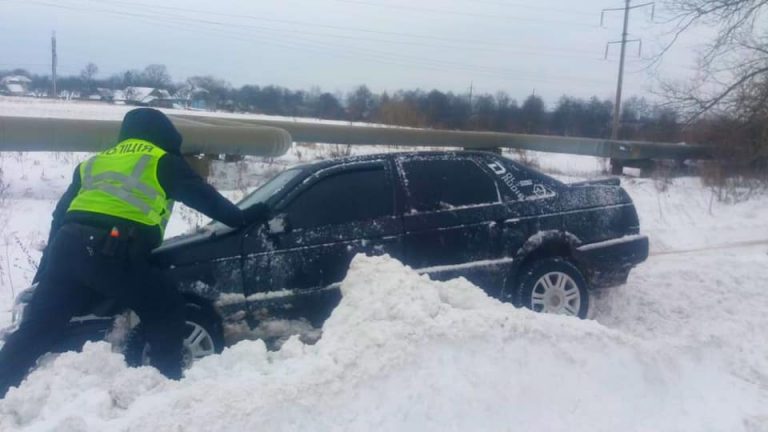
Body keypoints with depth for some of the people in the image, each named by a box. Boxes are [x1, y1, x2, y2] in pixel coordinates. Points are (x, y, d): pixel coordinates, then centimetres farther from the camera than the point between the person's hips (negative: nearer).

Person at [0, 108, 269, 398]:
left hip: (68, 244, 6)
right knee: (167, 310, 8)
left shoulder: (93, 163, 31)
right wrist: (242, 218, 25)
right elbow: (203, 196, 14)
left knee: (38, 328, 13)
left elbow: (60, 215, 31)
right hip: (111, 251, -6)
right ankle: (168, 382, 9)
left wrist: (46, 267, 35)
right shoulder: (161, 161, 15)